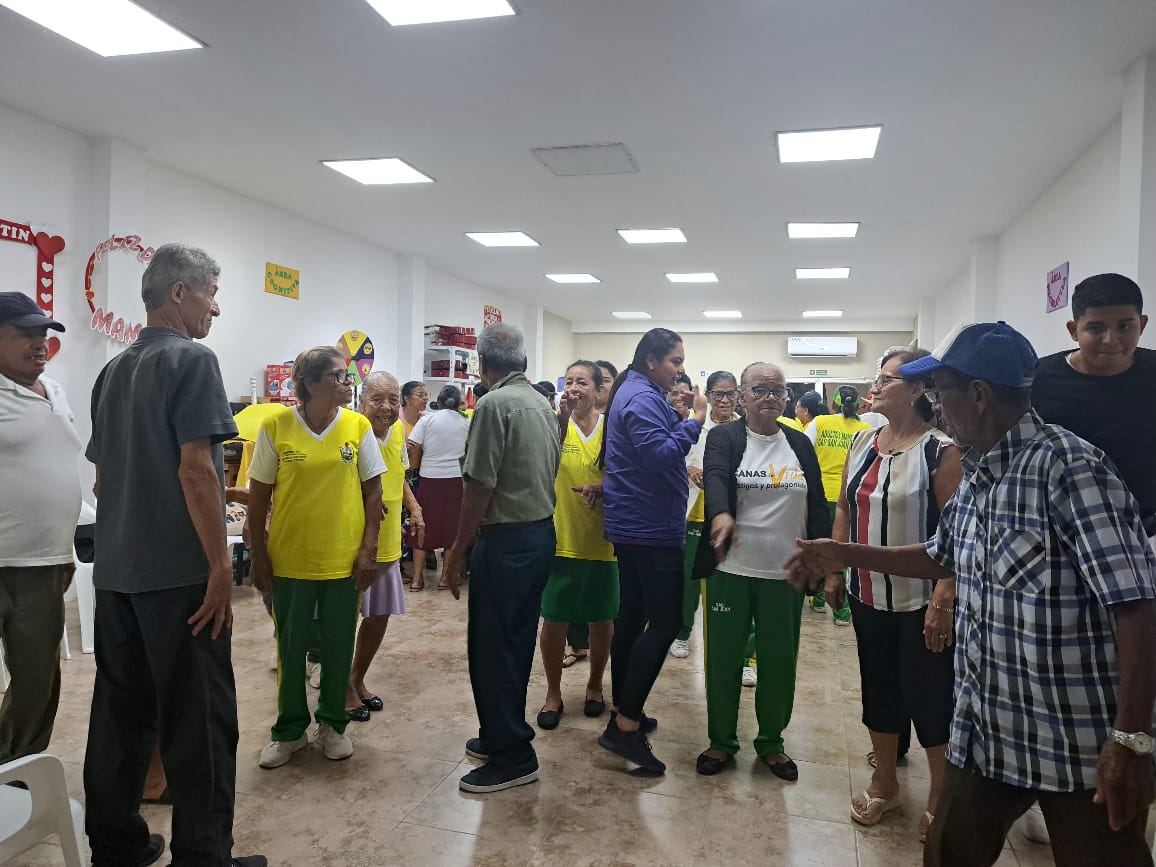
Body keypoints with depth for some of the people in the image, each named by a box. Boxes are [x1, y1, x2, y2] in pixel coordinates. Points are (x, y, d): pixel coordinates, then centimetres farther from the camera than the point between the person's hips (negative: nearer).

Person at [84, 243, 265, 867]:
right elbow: (195, 469, -19)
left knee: (120, 712, 15)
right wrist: (220, 566, -16)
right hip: (178, 572, -8)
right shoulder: (191, 360, -11)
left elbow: (103, 478, 18)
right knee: (198, 720, 0)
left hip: (116, 572, 8)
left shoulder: (113, 371, 15)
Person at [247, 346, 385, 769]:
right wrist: (258, 555, 0)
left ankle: (333, 724, 32)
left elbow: (373, 490, 2)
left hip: (344, 559, 1)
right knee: (290, 648, 12)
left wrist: (369, 548, -4)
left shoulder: (358, 426, -3)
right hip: (289, 559, -1)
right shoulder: (275, 426, -6)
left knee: (338, 648, 12)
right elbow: (259, 495, 0)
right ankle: (290, 729, 31)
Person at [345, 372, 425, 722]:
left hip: (387, 545, 7)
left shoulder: (399, 429, 3)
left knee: (380, 616, 17)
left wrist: (413, 506, 6)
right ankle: (346, 689, 27)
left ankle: (358, 680, 38)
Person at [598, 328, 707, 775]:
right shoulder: (643, 398, -16)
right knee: (665, 622, -8)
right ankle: (626, 726, -6)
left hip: (633, 525, 11)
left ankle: (624, 713, 24)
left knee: (633, 617, 14)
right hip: (651, 528, -11)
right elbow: (659, 455, -25)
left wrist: (679, 417, 7)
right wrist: (694, 422, -17)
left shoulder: (637, 393, 17)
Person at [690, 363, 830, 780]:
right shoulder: (724, 437, -2)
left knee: (779, 663, 12)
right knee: (724, 659, 8)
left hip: (786, 574, 3)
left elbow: (817, 504, 10)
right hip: (731, 570, -3)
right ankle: (721, 741, 27)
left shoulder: (801, 444, 9)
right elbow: (715, 476, -22)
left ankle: (771, 742, 31)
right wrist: (721, 514, -42)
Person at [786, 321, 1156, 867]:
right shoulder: (975, 475, 6)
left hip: (1083, 745, -8)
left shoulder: (1069, 468, -20)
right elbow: (942, 558, 20)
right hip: (985, 728, 8)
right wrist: (845, 554, 16)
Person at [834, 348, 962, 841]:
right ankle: (884, 782, 36)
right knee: (877, 687, 17)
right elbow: (844, 509, 11)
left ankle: (940, 796, 30)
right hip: (867, 595, 6)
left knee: (928, 696, 7)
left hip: (920, 600, -6)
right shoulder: (862, 442, 5)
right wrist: (834, 569, 9)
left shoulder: (941, 450, -14)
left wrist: (943, 601, -21)